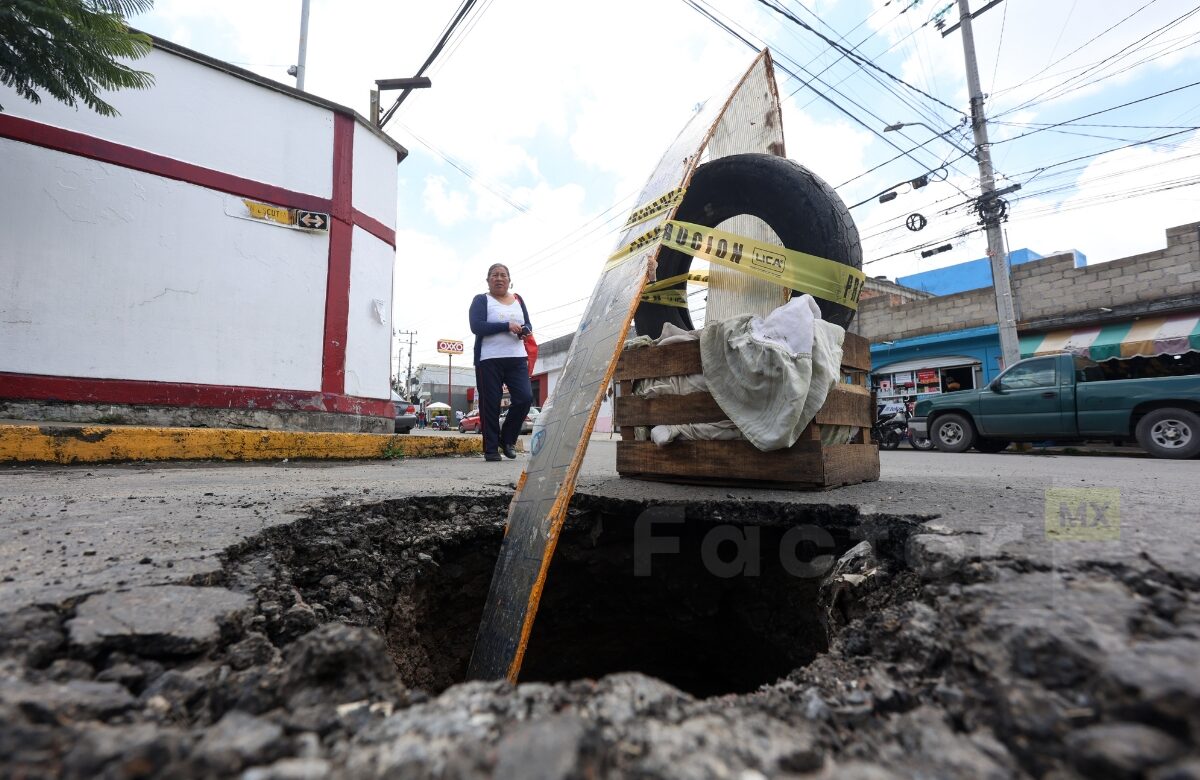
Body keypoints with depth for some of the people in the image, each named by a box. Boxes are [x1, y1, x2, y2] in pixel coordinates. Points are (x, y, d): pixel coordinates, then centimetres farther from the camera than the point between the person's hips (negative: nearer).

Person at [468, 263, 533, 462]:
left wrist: (524, 330, -6)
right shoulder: (481, 300, 3)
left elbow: (528, 324, 18)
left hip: (517, 359, 4)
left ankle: (507, 439, 13)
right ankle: (491, 449, 7)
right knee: (490, 405, -3)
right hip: (489, 360, -4)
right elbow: (476, 326, -11)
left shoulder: (518, 300, 18)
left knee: (525, 398, -8)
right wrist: (507, 326, -17)